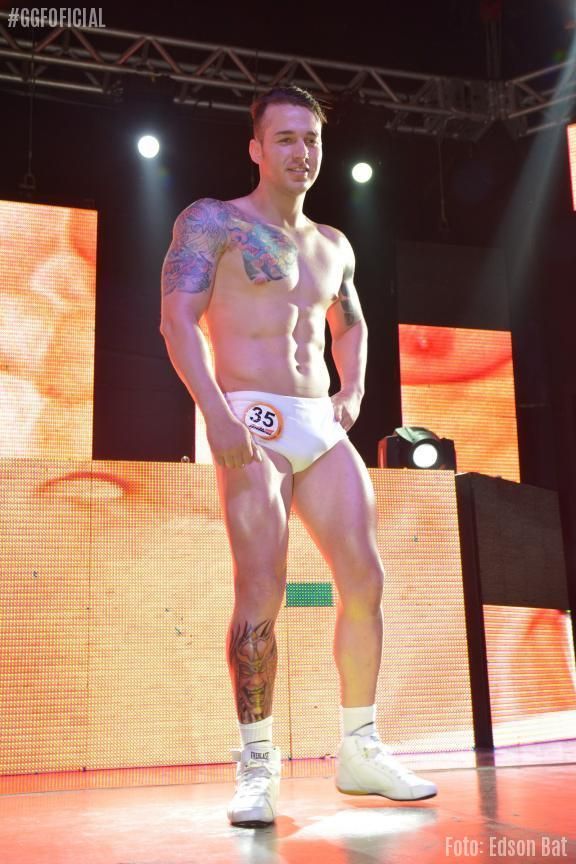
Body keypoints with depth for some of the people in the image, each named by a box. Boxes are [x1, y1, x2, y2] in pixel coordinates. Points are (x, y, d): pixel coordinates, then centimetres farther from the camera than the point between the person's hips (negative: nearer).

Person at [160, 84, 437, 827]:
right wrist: (217, 414, -22)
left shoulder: (332, 245, 21)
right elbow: (177, 319, -10)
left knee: (365, 578, -1)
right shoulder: (212, 221, 2)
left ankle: (359, 751, 11)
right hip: (252, 423, -6)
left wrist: (353, 388, 15)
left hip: (323, 425, 6)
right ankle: (257, 767, 0)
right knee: (261, 593, -13)